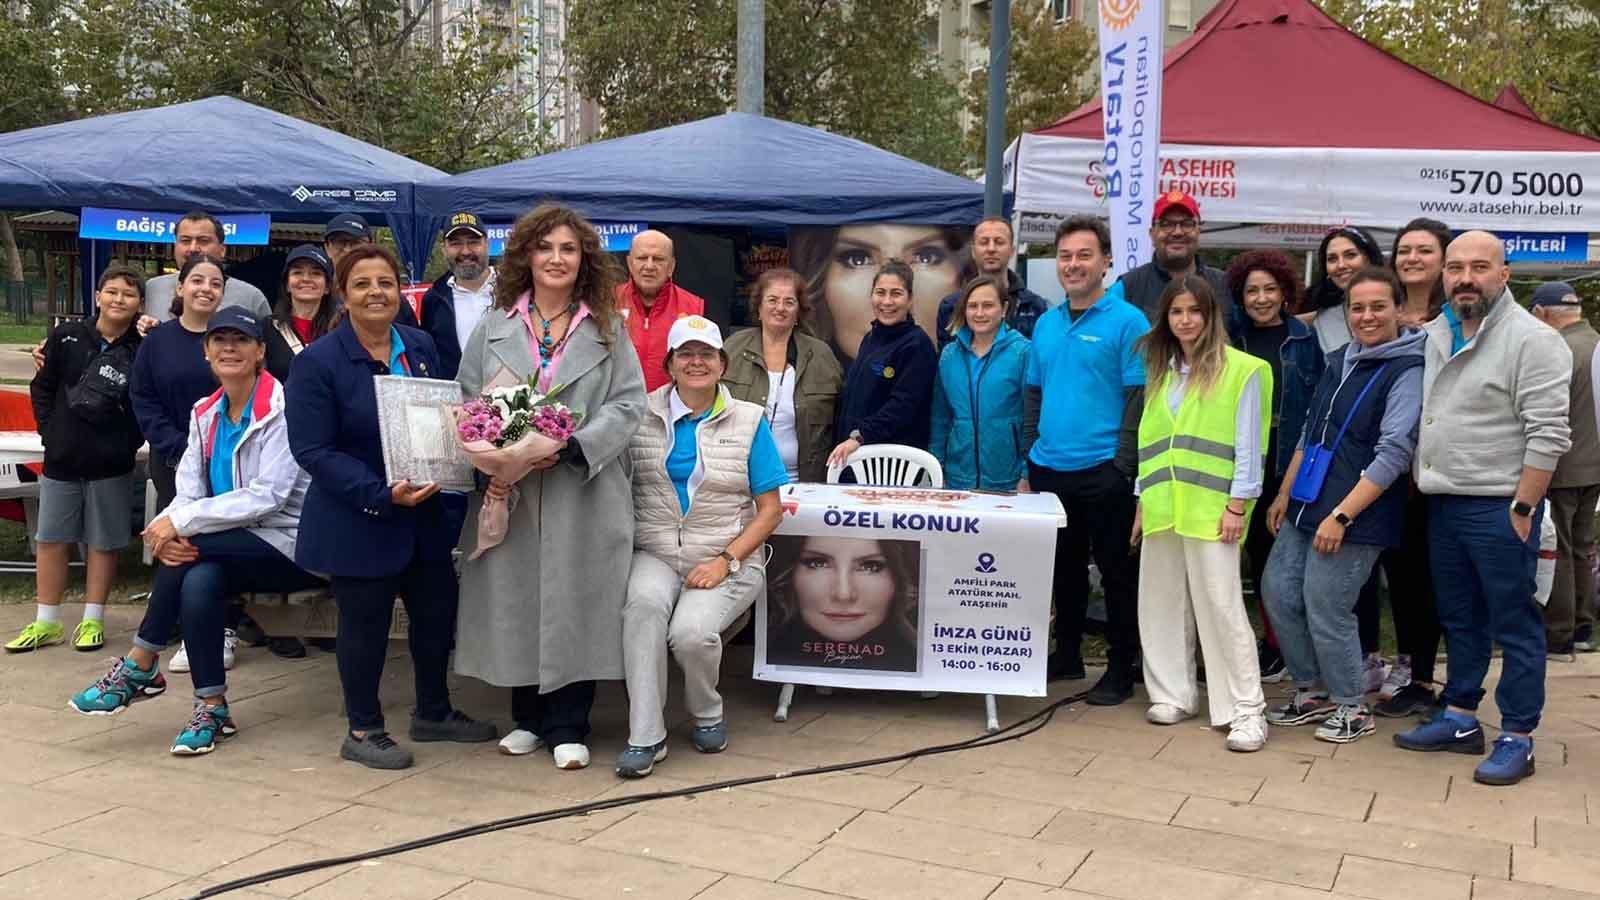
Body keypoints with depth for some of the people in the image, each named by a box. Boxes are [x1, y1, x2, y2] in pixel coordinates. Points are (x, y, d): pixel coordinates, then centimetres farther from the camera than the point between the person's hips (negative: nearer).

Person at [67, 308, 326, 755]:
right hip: (233, 549, 5)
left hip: (288, 546, -5)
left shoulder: (282, 409, -12)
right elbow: (188, 494, 2)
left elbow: (268, 496, -21)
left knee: (193, 550, -27)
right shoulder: (205, 414, 8)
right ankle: (212, 708, -17)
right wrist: (170, 529, -22)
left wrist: (180, 523, -23)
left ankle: (140, 666, -12)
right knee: (198, 580, -27)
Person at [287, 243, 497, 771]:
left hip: (424, 513, 6)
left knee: (438, 610, 14)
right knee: (365, 624, 7)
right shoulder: (317, 362, -13)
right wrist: (381, 494, -25)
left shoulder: (420, 348, 4)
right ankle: (363, 731, 25)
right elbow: (313, 450, -17)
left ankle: (433, 712, 35)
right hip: (356, 522, -6)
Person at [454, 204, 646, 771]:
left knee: (574, 601, 1)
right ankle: (529, 718, 23)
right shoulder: (494, 328, 8)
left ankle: (568, 728, 14)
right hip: (507, 491, 2)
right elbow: (466, 404, 7)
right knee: (515, 600, 7)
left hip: (584, 491, -1)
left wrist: (570, 445, -15)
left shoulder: (607, 329, 4)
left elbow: (629, 402, -2)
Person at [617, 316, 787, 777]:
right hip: (655, 553, 1)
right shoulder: (641, 415, 7)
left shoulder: (749, 421, 6)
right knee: (644, 602, -32)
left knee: (691, 630, -28)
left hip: (728, 561, -1)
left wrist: (726, 561, -9)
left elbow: (770, 511, 4)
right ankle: (644, 736, -21)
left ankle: (707, 715, 6)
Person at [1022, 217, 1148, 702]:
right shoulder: (1046, 324, 11)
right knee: (1064, 566, 17)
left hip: (1103, 473, -6)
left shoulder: (1127, 321, -7)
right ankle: (1066, 654, 30)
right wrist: (1028, 464, 11)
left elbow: (1139, 401, -11)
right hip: (1050, 469, 6)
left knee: (1116, 571, 4)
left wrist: (1123, 467, -15)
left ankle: (1120, 670, 14)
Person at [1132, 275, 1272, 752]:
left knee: (1221, 606, -7)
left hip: (1211, 509, -6)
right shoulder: (1161, 372, 16)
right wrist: (1143, 500, 13)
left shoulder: (1241, 370, -3)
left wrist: (1237, 505, -11)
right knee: (1162, 603, 9)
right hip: (1163, 508, 6)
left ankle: (1246, 710, -1)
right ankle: (1173, 694, 21)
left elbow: (1248, 445, -6)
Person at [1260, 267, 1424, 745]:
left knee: (1325, 610, -4)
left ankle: (1353, 708, 17)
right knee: (1279, 593, 8)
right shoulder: (1338, 361, 12)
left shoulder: (1407, 372, -11)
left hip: (1357, 515, -8)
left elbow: (1393, 453, -17)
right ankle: (1311, 692, 25)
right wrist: (1285, 494, 17)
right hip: (1305, 507, 8)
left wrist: (1341, 515, -20)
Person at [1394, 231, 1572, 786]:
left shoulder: (1532, 340, -12)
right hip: (1442, 505, 7)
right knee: (1459, 619, 17)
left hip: (1499, 508, -7)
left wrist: (1522, 510, -17)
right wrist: (1419, 483, 11)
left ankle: (1517, 739, 10)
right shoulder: (1432, 336, 10)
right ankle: (1460, 719, 28)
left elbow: (1547, 435, -16)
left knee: (1513, 625, 2)